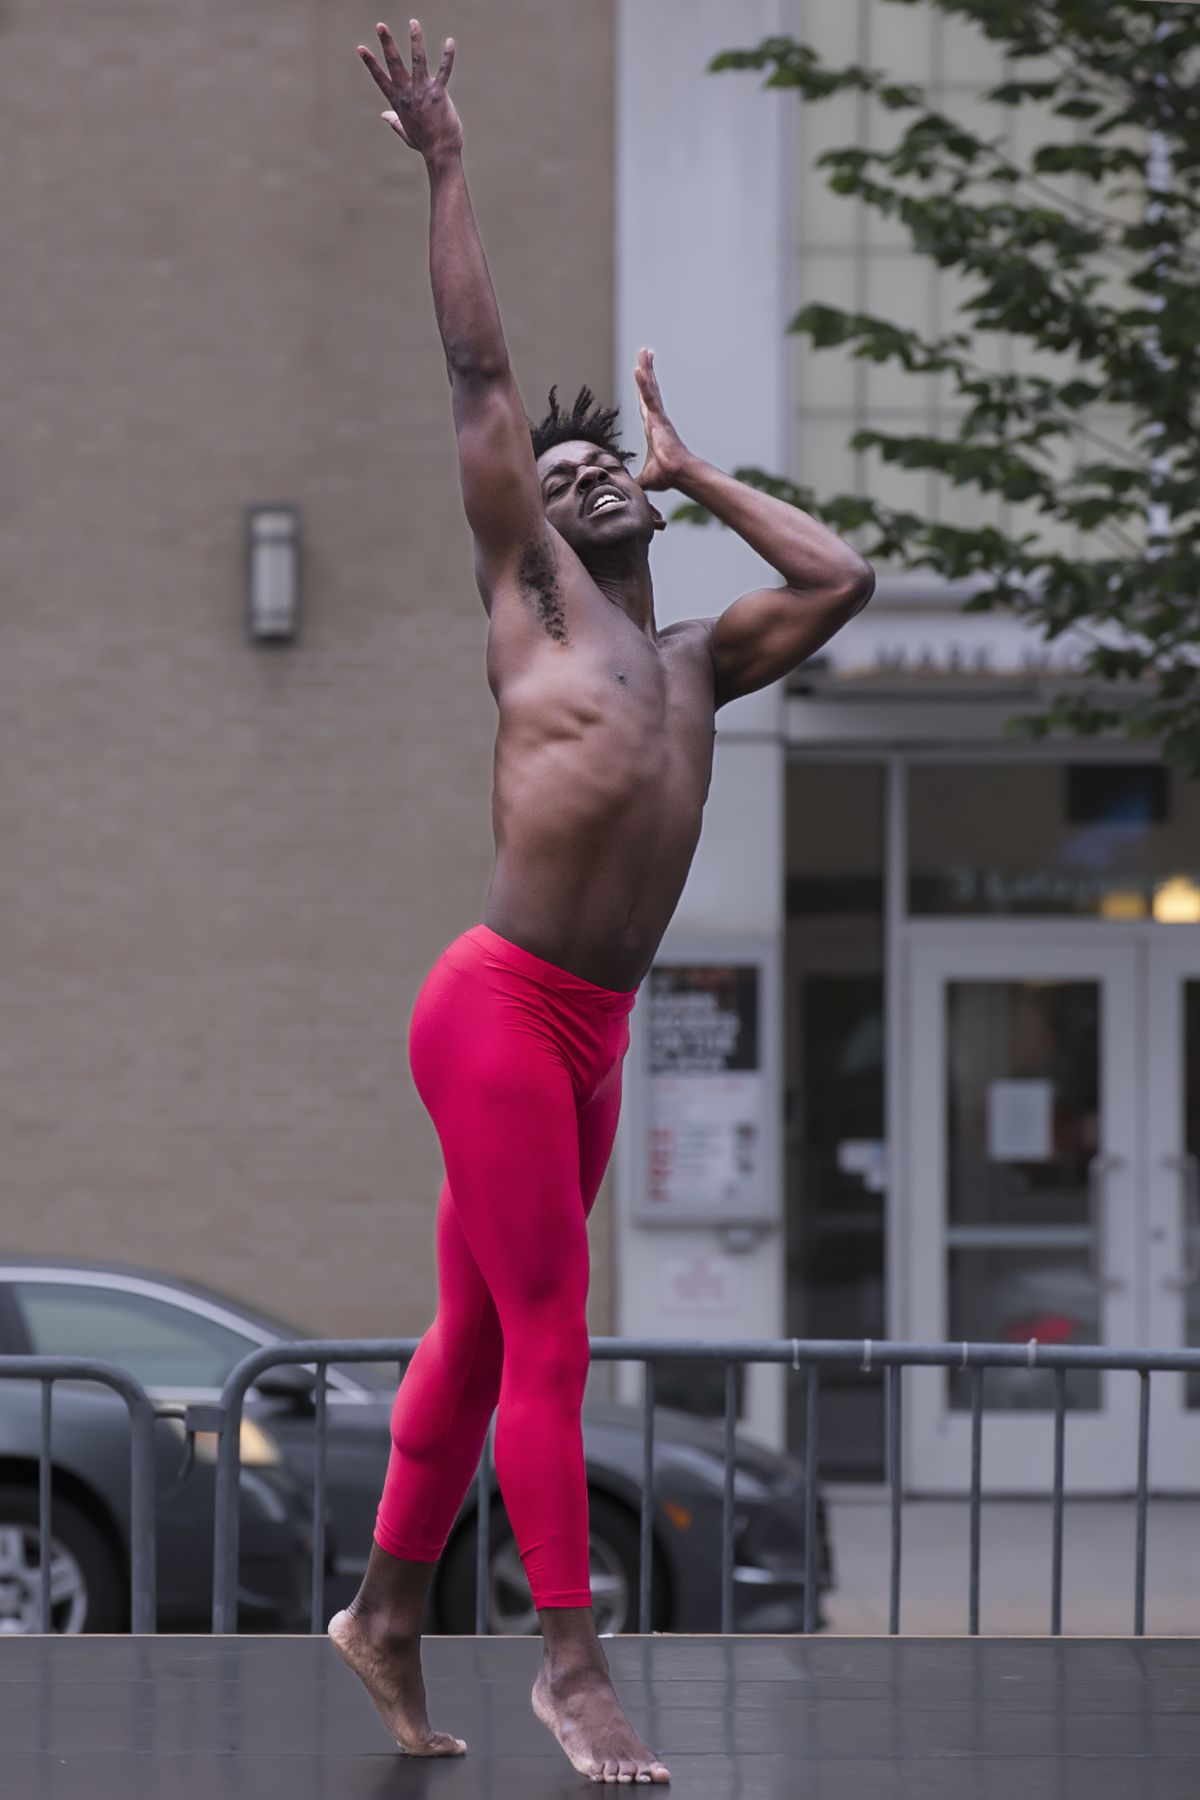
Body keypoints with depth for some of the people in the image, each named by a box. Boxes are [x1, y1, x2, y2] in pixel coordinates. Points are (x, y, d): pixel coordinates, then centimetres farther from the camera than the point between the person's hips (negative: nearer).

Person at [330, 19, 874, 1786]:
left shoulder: (695, 664, 17)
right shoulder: (529, 598, 2)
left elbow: (842, 580, 19)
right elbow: (481, 371, 3)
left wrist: (694, 470, 23)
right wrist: (446, 170, 5)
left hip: (593, 1036, 6)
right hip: (501, 1009, -6)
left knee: (477, 1334, 12)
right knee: (548, 1338, -7)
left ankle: (388, 1611, 22)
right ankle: (570, 1658, -3)